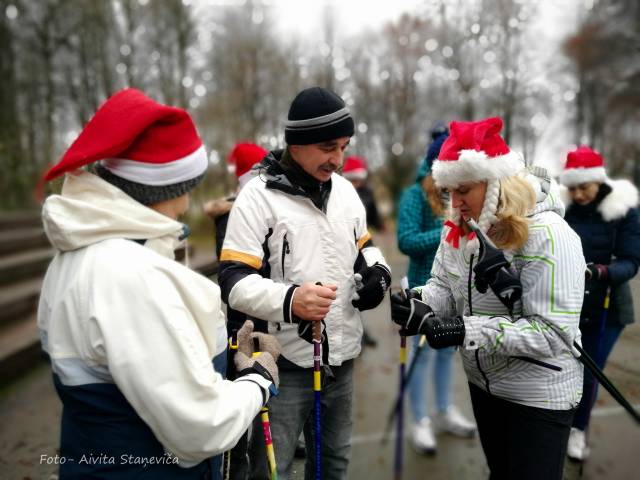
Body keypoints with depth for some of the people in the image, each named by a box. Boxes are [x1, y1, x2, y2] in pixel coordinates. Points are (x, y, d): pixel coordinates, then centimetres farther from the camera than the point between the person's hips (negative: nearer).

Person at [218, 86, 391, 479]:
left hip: (342, 355, 6)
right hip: (286, 359, -5)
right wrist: (288, 300, -34)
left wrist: (378, 271, -2)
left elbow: (364, 246, 20)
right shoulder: (259, 196, -13)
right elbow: (234, 281, -17)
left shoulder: (345, 189, 7)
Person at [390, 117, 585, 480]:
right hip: (484, 380, 7)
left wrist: (467, 331, -35)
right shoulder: (459, 228, -3)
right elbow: (444, 286, -1)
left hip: (541, 393, -6)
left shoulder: (548, 235, -26)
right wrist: (421, 306, -24)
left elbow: (553, 332, -29)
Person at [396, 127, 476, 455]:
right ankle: (420, 422, 17)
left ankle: (445, 412, 33)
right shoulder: (415, 195, -12)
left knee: (448, 350, 17)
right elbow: (406, 241, -20)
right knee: (423, 353, 3)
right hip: (426, 288, -6)